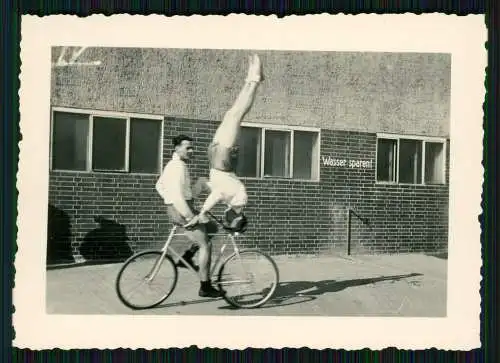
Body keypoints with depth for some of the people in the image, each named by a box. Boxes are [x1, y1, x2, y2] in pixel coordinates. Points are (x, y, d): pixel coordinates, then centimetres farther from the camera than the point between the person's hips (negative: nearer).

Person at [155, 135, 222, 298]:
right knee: (205, 245, -8)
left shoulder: (172, 164, 16)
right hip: (181, 211, -10)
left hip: (177, 209, 10)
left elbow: (159, 186, 27)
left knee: (212, 228, 19)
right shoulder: (178, 166, -16)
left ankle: (186, 257, 14)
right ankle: (205, 287, -3)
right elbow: (177, 194, -26)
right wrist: (189, 216, -27)